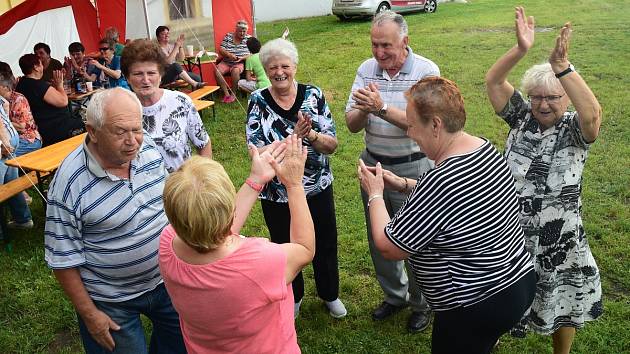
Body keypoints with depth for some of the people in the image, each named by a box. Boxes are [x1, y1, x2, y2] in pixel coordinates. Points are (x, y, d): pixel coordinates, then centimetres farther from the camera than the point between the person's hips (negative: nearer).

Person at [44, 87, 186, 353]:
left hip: (166, 279, 5)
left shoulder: (149, 149, -10)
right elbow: (63, 259, -17)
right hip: (112, 304, -5)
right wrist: (89, 314, -11)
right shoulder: (69, 183, -25)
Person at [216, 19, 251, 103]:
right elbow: (221, 49, 2)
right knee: (217, 70, -25)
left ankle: (233, 94, -19)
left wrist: (242, 58, -23)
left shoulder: (248, 39, 2)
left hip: (239, 63, -3)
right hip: (226, 62, 3)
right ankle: (226, 93, -17)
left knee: (235, 71, -36)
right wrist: (229, 54, -18)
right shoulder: (228, 36, 7)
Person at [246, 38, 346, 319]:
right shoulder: (257, 102, -10)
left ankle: (329, 294, 46)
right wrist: (293, 138, -32)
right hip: (277, 196, -1)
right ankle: (293, 297, 46)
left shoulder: (313, 95, -8)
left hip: (318, 190, 1)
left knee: (325, 246, 18)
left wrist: (311, 135, -31)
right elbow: (258, 153, -18)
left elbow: (332, 145, -10)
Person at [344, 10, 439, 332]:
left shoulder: (426, 71, -13)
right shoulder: (366, 70, -1)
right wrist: (363, 110, -25)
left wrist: (382, 107, -33)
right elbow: (352, 125, -4)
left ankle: (422, 304, 33)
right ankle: (394, 295, 42)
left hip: (411, 169, -4)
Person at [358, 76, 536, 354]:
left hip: (478, 307, -8)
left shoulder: (441, 180, -32)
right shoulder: (485, 148, -5)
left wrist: (374, 194, -7)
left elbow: (388, 248, -21)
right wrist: (402, 184, 7)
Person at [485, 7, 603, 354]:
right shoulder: (521, 117, -3)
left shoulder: (574, 130, -11)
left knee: (563, 304, 18)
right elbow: (492, 80, -14)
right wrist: (520, 49, -31)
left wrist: (561, 64, -42)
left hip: (557, 238, -2)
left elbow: (593, 114, -36)